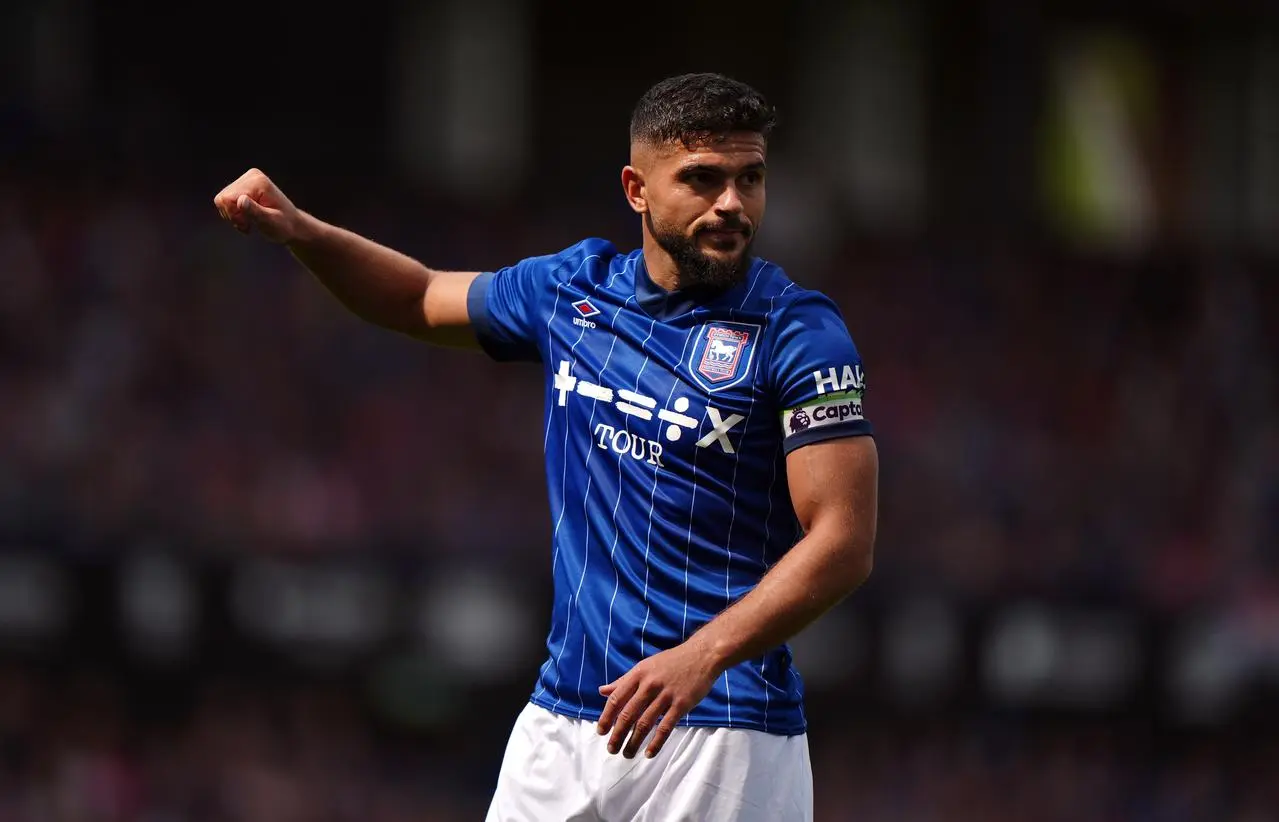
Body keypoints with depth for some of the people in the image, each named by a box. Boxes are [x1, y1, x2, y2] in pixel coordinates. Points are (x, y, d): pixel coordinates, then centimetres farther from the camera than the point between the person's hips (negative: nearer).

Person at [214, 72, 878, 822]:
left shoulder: (801, 333, -8)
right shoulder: (571, 289, 9)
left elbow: (845, 544, -15)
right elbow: (423, 298, 29)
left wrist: (702, 656, -27)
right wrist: (298, 230, 13)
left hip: (723, 741, -5)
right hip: (563, 724, 5)